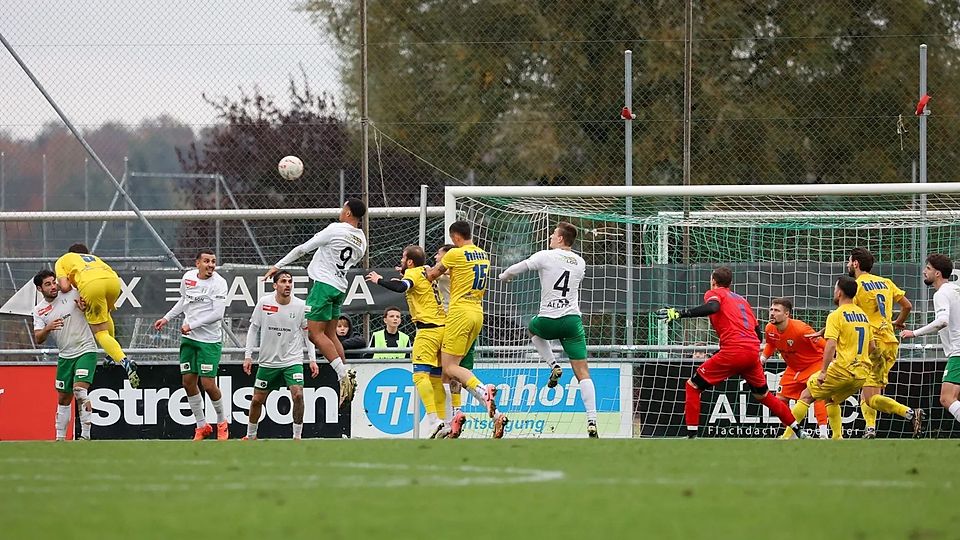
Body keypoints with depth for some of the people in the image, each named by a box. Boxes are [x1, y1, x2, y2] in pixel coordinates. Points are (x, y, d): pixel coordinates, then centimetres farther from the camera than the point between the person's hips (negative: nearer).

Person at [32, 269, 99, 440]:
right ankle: (60, 437, 21)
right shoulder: (39, 311, 2)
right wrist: (48, 328, -25)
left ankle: (85, 435, -17)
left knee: (80, 390, -21)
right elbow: (38, 339, -5)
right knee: (63, 399, 10)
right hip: (65, 355, 5)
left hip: (86, 349, -5)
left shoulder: (70, 293, -7)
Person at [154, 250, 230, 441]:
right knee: (188, 381, 4)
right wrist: (166, 318, 22)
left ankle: (222, 423, 16)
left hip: (209, 339, -6)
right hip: (188, 338, 6)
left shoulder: (219, 283, -14)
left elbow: (218, 314, -20)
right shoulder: (188, 277, 5)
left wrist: (191, 325, -20)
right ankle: (201, 426, 17)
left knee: (208, 383, -8)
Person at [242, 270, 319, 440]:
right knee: (257, 400, 7)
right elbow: (253, 329, 4)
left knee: (297, 395, -20)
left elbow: (307, 333, 4)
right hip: (267, 361, 1)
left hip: (292, 361, -1)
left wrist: (312, 359, -1)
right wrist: (248, 356, 1)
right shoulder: (264, 303, -7)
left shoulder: (300, 306, -7)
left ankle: (297, 436, -7)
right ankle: (250, 435, 28)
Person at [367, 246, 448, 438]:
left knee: (420, 375, -14)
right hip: (443, 327, 9)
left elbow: (401, 287, -25)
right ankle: (443, 423, 10)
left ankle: (433, 420, -28)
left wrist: (379, 280, -11)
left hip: (428, 328, -9)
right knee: (436, 378, 12)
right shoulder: (426, 272, 19)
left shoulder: (413, 273, -5)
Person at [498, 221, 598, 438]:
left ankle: (553, 365, 14)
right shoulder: (580, 262, 10)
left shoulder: (546, 256, -4)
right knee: (582, 373, 0)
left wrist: (504, 276, 28)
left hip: (548, 320, -3)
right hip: (573, 320, 3)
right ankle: (592, 422, -13)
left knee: (533, 329, 36)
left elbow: (517, 269, 5)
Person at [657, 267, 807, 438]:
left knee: (693, 386, 3)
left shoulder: (714, 293, 9)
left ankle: (692, 435, -7)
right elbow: (757, 331, 23)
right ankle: (798, 432, 28)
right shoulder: (741, 299, 27)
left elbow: (712, 307, -17)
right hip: (753, 350, 6)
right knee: (762, 395, 25)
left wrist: (680, 314, -21)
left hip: (733, 351, -6)